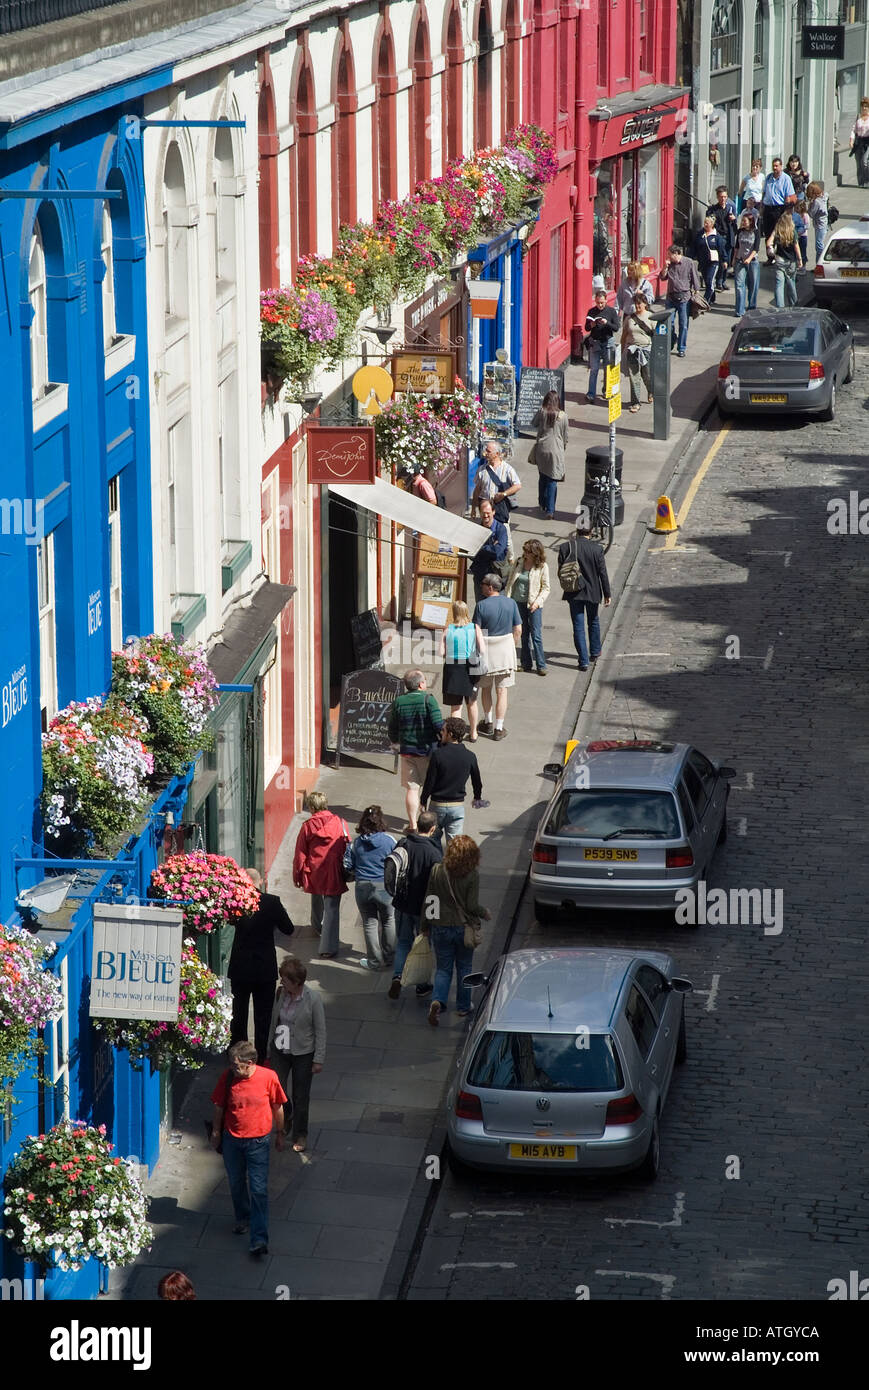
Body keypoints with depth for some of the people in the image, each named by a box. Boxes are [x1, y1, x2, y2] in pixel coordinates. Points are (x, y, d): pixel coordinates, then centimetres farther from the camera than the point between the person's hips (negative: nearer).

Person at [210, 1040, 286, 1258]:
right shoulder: (228, 1078, -12)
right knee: (236, 1183, 19)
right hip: (232, 1139, 3)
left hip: (258, 1141, -3)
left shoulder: (268, 1077, -16)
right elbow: (219, 1106, 3)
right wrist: (216, 1132, 11)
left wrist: (280, 1134, 6)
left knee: (259, 1190, -6)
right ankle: (242, 1218, 45)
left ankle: (259, 1239, -6)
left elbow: (277, 1107, -1)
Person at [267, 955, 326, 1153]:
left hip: (303, 1053, -3)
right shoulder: (280, 994, -6)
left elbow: (320, 1031, -10)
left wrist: (319, 1059, -10)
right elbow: (273, 1021, 7)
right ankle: (284, 1123, 31)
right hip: (280, 1051, 3)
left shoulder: (312, 999, -17)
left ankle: (300, 1135, 26)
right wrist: (269, 1050, 13)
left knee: (300, 1096, 8)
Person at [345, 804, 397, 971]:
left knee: (369, 923, 12)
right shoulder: (389, 840, -10)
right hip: (385, 886, -1)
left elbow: (348, 866, -1)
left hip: (363, 887, 1)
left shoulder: (357, 842, -6)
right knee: (388, 921, 18)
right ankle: (389, 956, 27)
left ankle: (375, 960, 17)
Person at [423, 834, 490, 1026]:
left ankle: (438, 1001, -12)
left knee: (443, 968, 11)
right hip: (464, 928, -1)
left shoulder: (437, 871, -9)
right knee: (464, 968, 18)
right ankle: (463, 1007, 26)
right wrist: (485, 913, 7)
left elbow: (428, 902, -3)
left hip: (440, 928, 1)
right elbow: (472, 906, -14)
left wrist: (424, 927, 8)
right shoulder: (472, 876, -15)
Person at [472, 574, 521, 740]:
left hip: (486, 650, -2)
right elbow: (518, 630, 0)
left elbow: (476, 632, -13)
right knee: (502, 691, 6)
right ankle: (499, 729, 6)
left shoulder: (482, 605, -13)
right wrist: (511, 647, 13)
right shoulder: (510, 603, -3)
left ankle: (488, 723, 30)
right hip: (506, 648, 2)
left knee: (486, 688, 19)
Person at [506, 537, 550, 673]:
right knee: (524, 635, 10)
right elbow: (510, 583, 11)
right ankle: (526, 664, 18)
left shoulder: (542, 567, -7)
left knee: (536, 635, -8)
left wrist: (538, 602, -16)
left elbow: (546, 588, -4)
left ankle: (541, 665, -3)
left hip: (533, 605, -4)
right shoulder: (519, 563, 4)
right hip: (518, 602, 4)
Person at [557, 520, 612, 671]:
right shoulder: (596, 548, -11)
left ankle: (583, 661, -1)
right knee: (593, 622, 24)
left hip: (574, 594, -1)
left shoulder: (566, 547, -10)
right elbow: (603, 573, -7)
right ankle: (594, 652, 38)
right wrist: (607, 594, 1)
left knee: (578, 627, 3)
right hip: (592, 592, 1)